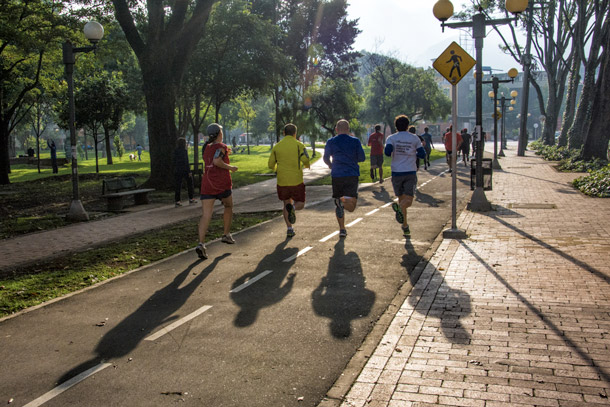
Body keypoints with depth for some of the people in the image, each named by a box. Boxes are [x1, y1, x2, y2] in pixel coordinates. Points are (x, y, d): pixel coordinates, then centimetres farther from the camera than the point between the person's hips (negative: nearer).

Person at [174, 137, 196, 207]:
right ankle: (190, 199, 15)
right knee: (189, 183, 10)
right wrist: (189, 171, -13)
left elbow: (174, 162, 9)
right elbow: (186, 162, -15)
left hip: (177, 171, 5)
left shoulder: (175, 151, 6)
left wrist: (175, 170, 17)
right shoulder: (184, 151, -12)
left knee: (178, 186, 5)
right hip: (184, 170, -5)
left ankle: (177, 201, 4)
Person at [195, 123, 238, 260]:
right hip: (222, 184, -4)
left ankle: (201, 243, -21)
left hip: (207, 184, 4)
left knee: (206, 215, -5)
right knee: (228, 207, 23)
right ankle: (226, 235, 28)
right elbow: (216, 161, -21)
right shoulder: (221, 146, -5)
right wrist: (230, 167, -9)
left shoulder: (206, 147, 15)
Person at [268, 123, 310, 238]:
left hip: (282, 181, 3)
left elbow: (271, 165, 7)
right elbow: (305, 160, -15)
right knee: (300, 204, 11)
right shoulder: (299, 145, -1)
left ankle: (289, 229, 11)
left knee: (286, 204, 18)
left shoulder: (276, 146, 7)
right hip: (297, 181, -3)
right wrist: (306, 165, 8)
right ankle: (292, 208, -24)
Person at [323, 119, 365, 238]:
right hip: (352, 175, -1)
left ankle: (342, 229, 13)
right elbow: (362, 158, 0)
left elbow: (326, 158, 12)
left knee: (338, 205, 15)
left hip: (336, 176, 1)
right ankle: (343, 201, -36)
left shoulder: (331, 142, 4)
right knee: (351, 207, -3)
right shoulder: (355, 141, 2)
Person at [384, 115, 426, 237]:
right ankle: (399, 208, -42)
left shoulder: (391, 138, 1)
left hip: (397, 173, 1)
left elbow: (387, 152, -15)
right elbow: (422, 155, 1)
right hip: (411, 173, -1)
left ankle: (405, 227, 12)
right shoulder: (414, 138, 4)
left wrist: (393, 154, 9)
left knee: (402, 199, 13)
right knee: (408, 200, -6)